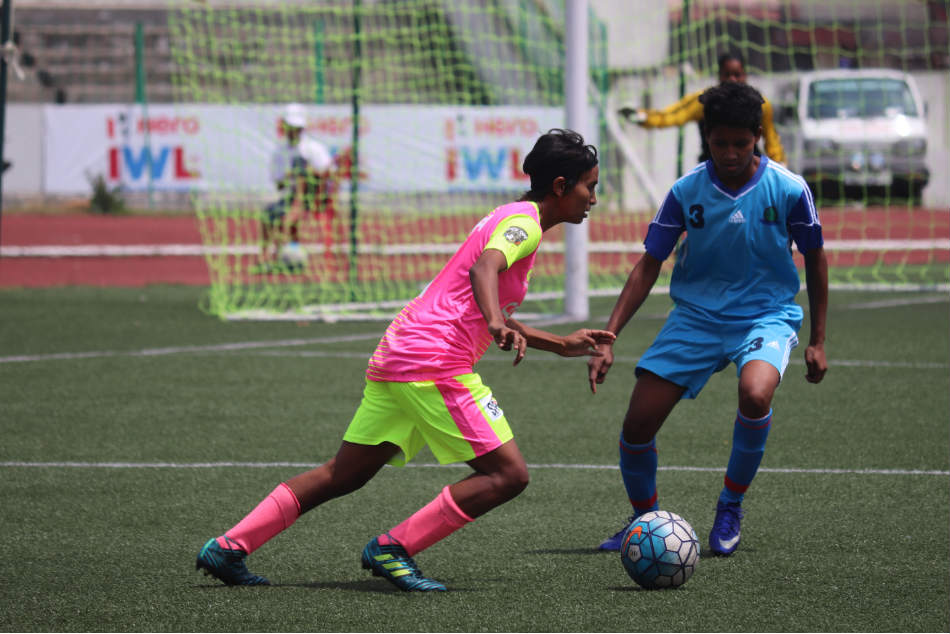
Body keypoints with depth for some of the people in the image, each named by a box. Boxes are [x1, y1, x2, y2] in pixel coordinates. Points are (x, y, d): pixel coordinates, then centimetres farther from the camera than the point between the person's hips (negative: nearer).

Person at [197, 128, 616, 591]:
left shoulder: (511, 219, 25)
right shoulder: (524, 221, -6)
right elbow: (484, 268, -28)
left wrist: (561, 344, 35)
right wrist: (498, 324, -46)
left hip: (396, 357, 10)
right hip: (435, 362, -10)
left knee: (343, 474, 14)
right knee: (508, 474, -9)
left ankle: (227, 548, 12)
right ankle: (392, 550, -7)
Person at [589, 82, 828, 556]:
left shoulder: (789, 190, -10)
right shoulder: (686, 191, -7)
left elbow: (814, 259, 4)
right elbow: (649, 266, -1)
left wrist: (817, 341, 5)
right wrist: (607, 338, -9)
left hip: (767, 316, -2)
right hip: (696, 316, 2)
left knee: (755, 394, -35)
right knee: (637, 426, -8)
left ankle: (730, 507, -10)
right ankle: (644, 520, 22)